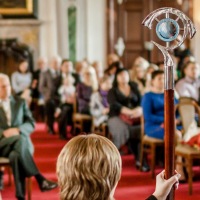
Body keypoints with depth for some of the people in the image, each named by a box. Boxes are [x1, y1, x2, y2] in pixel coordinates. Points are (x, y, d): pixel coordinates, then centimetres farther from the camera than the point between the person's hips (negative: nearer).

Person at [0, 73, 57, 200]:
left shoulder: (20, 102, 17)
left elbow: (31, 124, 9)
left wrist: (17, 130, -13)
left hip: (20, 140, 2)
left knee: (16, 155, -38)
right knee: (20, 140, -39)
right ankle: (40, 179, -43)